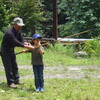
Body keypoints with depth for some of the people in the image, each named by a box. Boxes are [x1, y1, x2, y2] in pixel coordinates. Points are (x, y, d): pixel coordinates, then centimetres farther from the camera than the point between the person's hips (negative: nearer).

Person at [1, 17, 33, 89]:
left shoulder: (18, 31, -2)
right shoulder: (9, 33, -31)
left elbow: (20, 40, 4)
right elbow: (16, 43, -38)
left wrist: (25, 43, -19)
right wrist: (27, 46, -42)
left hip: (11, 50, 9)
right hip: (5, 50, -8)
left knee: (14, 66, 10)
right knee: (8, 67, -7)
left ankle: (16, 80, 18)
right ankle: (10, 82, -4)